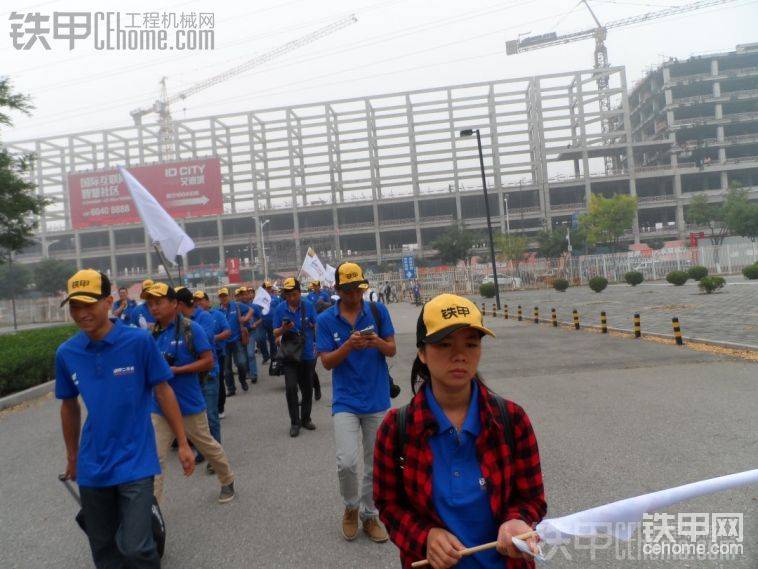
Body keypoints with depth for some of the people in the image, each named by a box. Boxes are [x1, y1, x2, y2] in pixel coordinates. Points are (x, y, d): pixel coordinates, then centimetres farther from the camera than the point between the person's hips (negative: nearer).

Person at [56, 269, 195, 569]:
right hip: (93, 466, 4)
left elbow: (163, 391, -6)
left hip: (135, 462, -4)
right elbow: (69, 406, 11)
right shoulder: (66, 353, -3)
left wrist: (183, 444, -4)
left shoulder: (139, 341, -14)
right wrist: (71, 455, 19)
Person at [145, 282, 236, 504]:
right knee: (155, 457, -1)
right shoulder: (153, 334, 4)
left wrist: (175, 370, -21)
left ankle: (227, 481, 39)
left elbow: (208, 361, -15)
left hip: (190, 404, -4)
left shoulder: (191, 329, -12)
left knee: (208, 446, 15)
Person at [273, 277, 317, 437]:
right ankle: (294, 422, 6)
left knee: (307, 388, 12)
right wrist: (283, 329, -23)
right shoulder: (280, 309, -6)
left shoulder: (308, 306, -6)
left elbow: (317, 326, 3)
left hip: (308, 353, 1)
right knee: (291, 388, -9)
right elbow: (275, 333, -2)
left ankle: (305, 419, 30)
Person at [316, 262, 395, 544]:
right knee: (346, 462, -14)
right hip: (345, 401, -1)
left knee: (375, 465, 12)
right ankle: (351, 506, 17)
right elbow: (327, 362, -6)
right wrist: (348, 346, -24)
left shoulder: (378, 311, -2)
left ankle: (369, 515, 33)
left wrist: (378, 343, -23)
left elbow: (392, 350, 0)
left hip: (377, 401, 2)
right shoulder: (326, 320, -3)